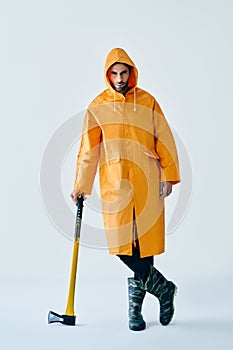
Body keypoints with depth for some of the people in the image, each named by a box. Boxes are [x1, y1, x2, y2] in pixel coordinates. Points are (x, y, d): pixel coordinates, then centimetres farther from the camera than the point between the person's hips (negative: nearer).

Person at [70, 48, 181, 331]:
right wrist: (80, 186, 6)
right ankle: (163, 288, 16)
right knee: (121, 245, -5)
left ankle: (135, 305, 18)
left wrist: (168, 176, 0)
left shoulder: (148, 102, 6)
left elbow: (164, 140, 7)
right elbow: (88, 149, 7)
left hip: (147, 183, 0)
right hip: (114, 183, 0)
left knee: (144, 242, 1)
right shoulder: (97, 107, 5)